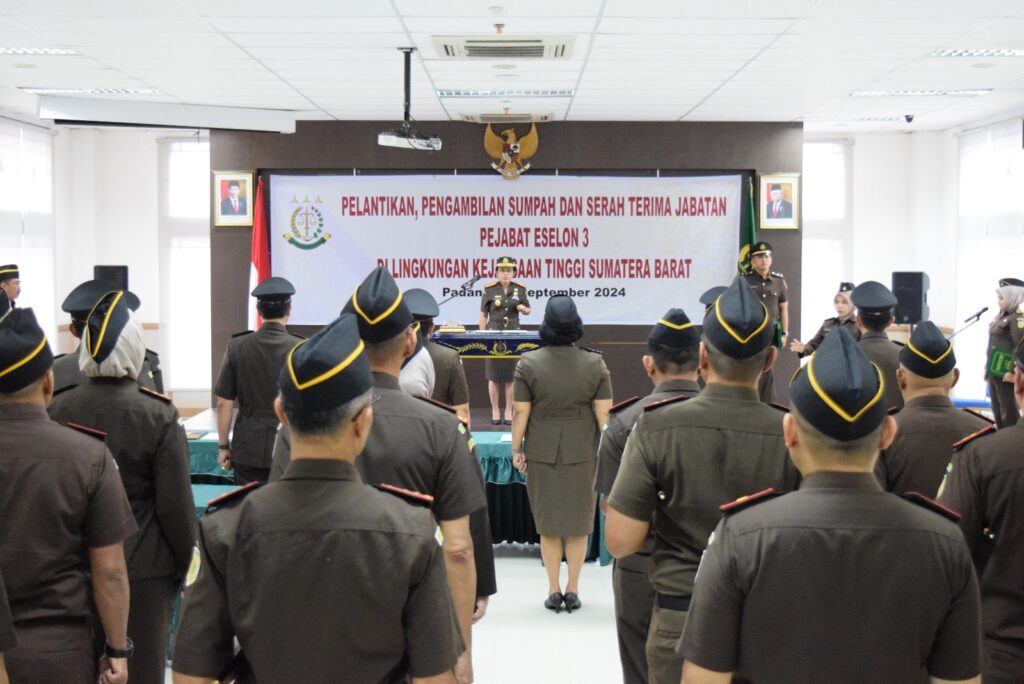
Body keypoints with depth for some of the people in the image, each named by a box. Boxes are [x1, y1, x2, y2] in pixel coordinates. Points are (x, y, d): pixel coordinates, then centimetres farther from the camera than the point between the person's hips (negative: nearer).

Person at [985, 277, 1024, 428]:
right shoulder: (1001, 315, 13)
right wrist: (987, 367, 18)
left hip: (1005, 372, -9)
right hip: (994, 371, 9)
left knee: (1009, 412, -2)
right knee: (997, 411, 15)